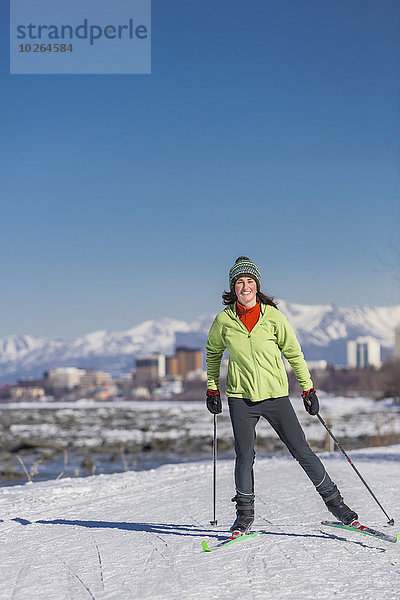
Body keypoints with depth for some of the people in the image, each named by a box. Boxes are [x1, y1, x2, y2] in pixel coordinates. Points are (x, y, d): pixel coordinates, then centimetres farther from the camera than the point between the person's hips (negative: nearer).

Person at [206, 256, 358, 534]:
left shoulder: (273, 316, -5)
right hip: (241, 397, 1)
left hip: (275, 394, -1)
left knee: (302, 450, -2)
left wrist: (308, 388, 4)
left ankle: (333, 500, 12)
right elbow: (213, 351, 16)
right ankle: (245, 513, 14)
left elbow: (293, 352, 5)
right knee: (244, 456, -4)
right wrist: (212, 389, 14)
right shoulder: (224, 320, -2)